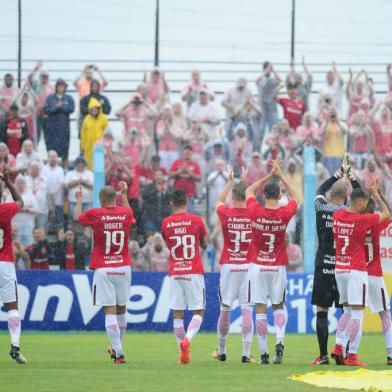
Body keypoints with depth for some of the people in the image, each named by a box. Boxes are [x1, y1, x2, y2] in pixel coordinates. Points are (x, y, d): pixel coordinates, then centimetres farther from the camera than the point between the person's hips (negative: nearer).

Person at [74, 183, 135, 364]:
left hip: (103, 270, -3)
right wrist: (124, 195, 46)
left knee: (110, 311, -7)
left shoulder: (95, 214, -5)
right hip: (124, 268, 3)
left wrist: (79, 199, 36)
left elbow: (77, 217, 17)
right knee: (121, 309, 17)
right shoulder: (126, 213, 2)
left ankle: (119, 352, -17)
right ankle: (116, 348, 32)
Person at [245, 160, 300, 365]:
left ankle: (263, 353, -1)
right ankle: (280, 342, -8)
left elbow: (249, 190, 12)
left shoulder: (256, 211, -8)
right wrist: (280, 176, 17)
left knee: (260, 309, 1)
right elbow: (295, 198, 15)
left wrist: (269, 175, 13)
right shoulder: (284, 214, -7)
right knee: (279, 306, 16)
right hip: (278, 267, 1)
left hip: (257, 267, -1)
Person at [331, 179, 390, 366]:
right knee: (357, 313, -3)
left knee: (347, 311, 18)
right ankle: (352, 356, -6)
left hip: (339, 269, 7)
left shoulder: (337, 215, 2)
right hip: (357, 270, -7)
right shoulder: (362, 219, -14)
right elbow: (386, 214, 0)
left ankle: (338, 346, 5)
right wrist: (376, 195, 12)